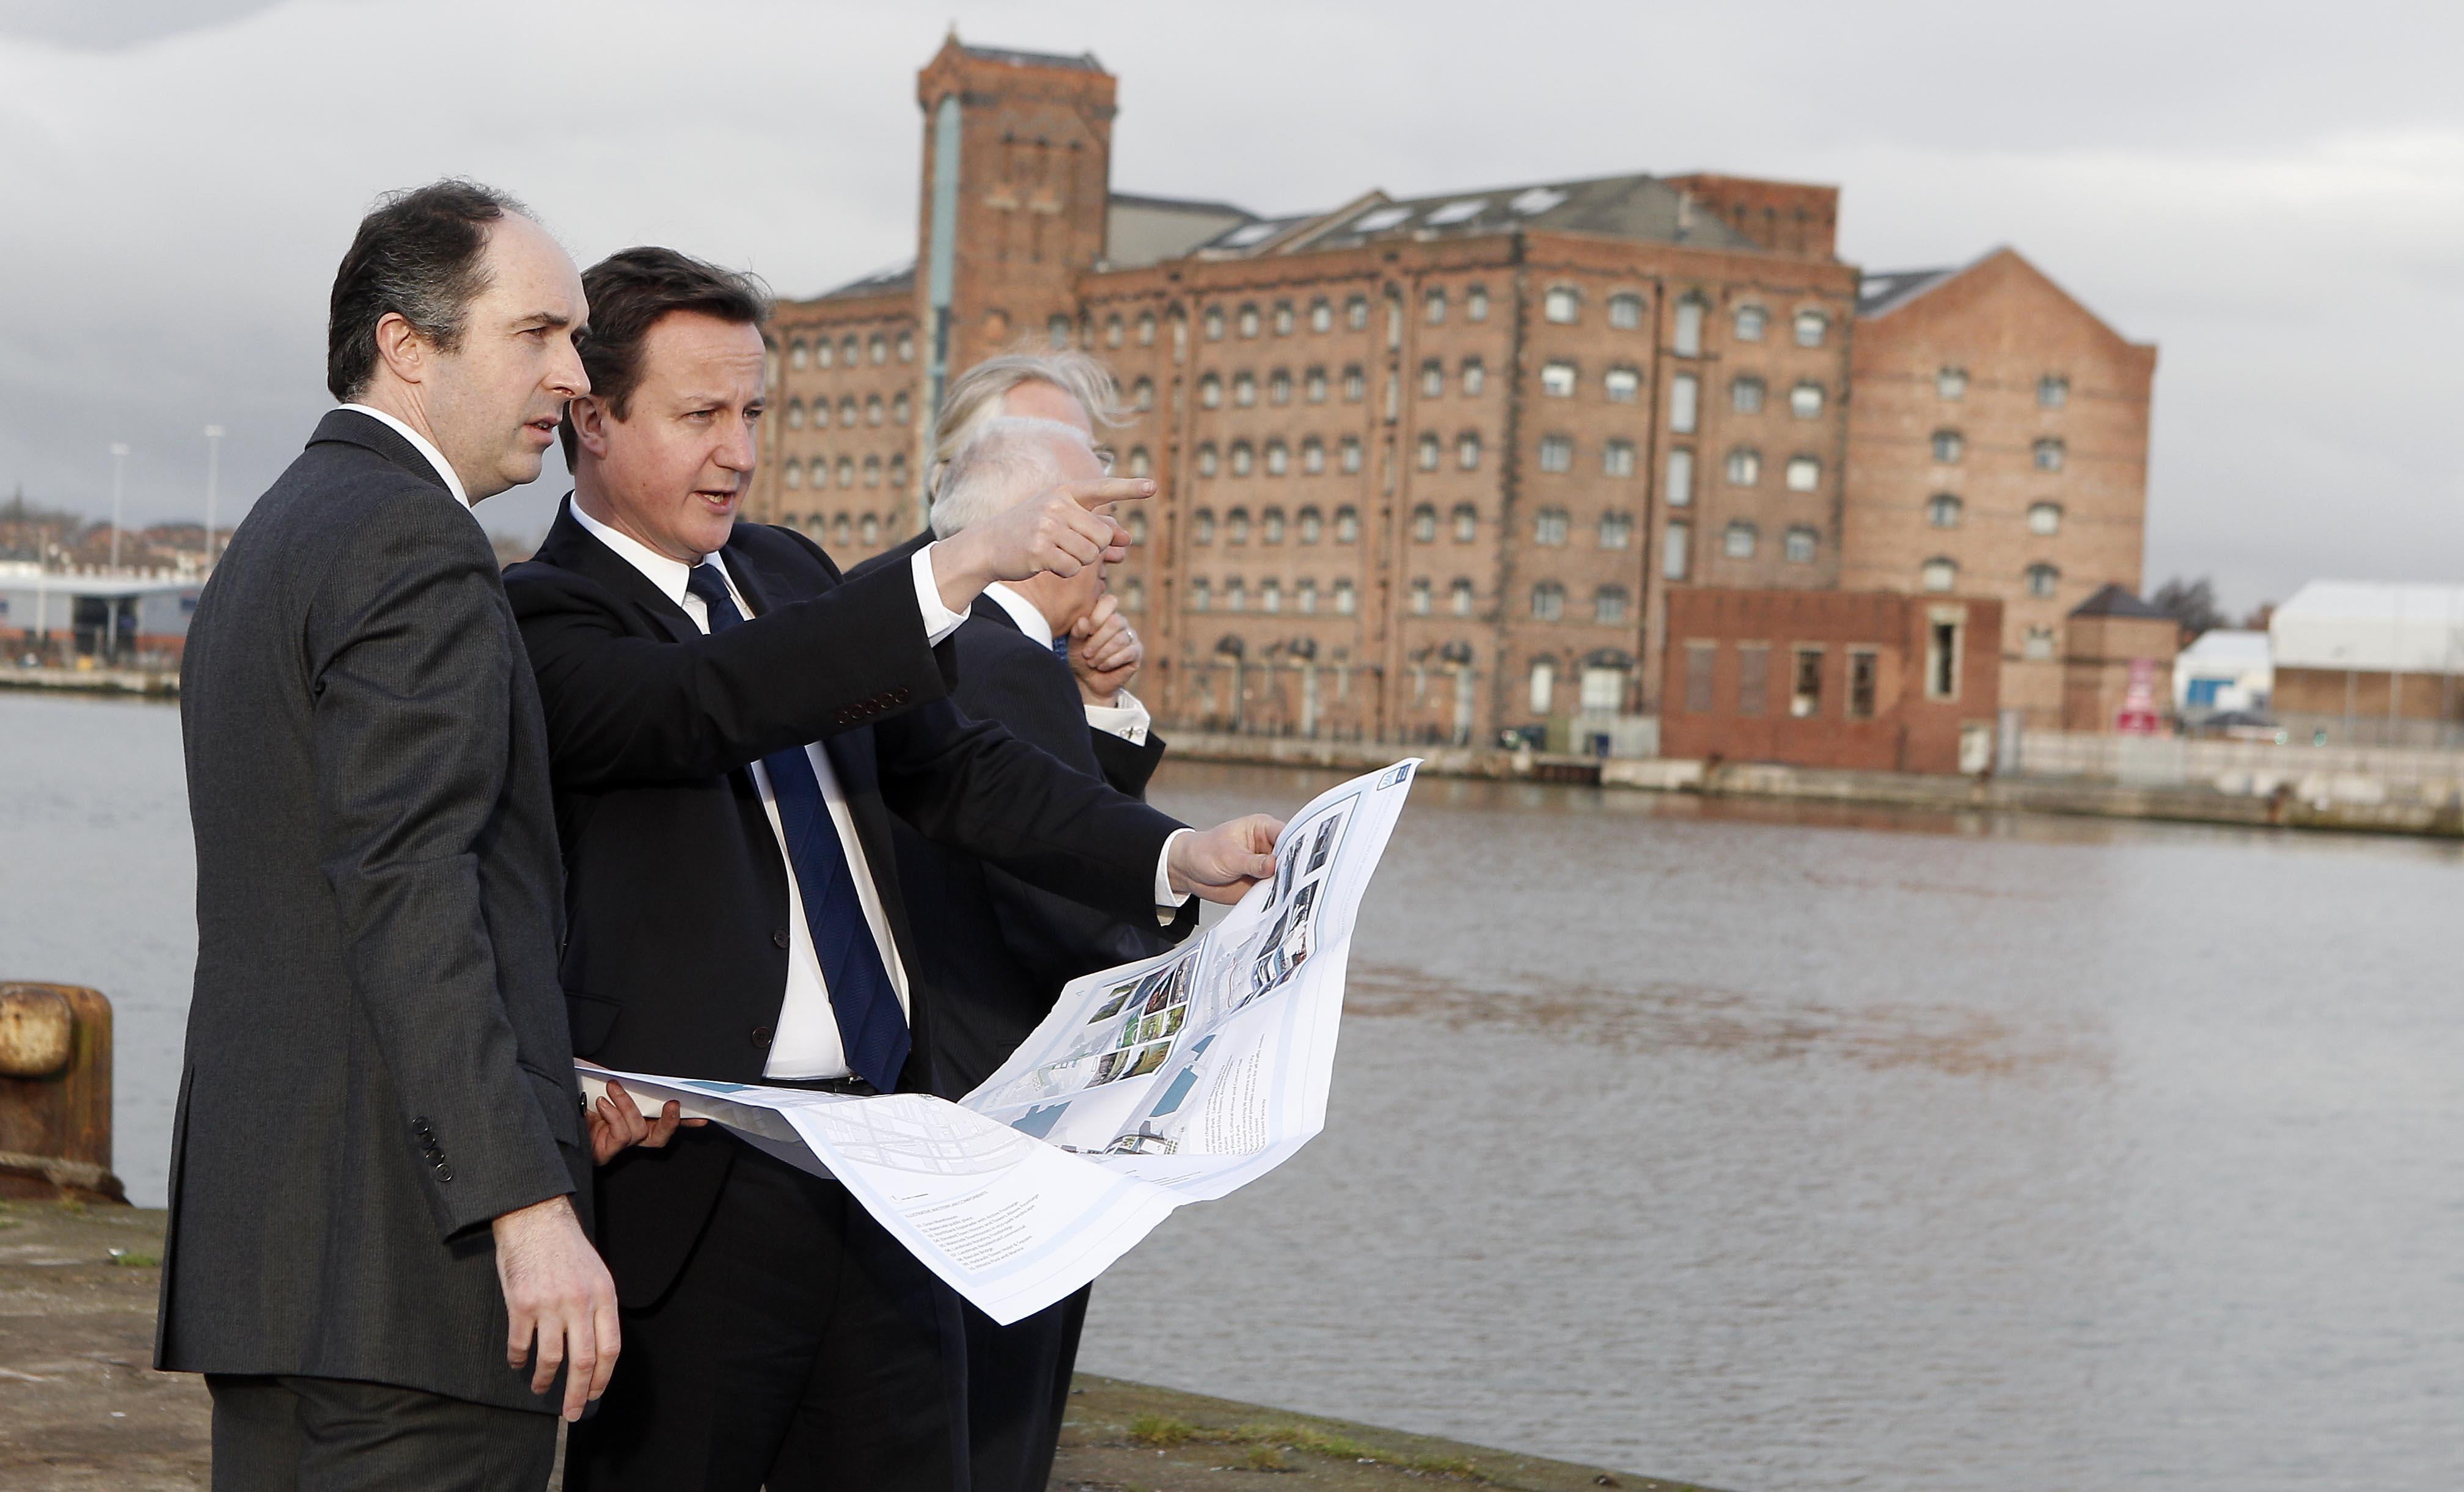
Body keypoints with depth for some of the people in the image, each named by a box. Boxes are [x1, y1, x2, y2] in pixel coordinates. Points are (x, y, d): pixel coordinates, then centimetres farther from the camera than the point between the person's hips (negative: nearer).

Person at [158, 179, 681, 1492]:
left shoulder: (268, 543, 22)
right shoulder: (415, 545, -10)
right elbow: (406, 892, -20)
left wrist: (549, 1088, 17)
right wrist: (525, 1200, -24)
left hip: (260, 1232, 10)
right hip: (411, 1241, -10)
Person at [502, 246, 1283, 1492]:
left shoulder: (791, 573, 15)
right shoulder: (546, 620, -9)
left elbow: (948, 764, 16)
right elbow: (710, 702, -28)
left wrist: (1175, 858, 2)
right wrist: (961, 566, -36)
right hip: (700, 1186, -7)